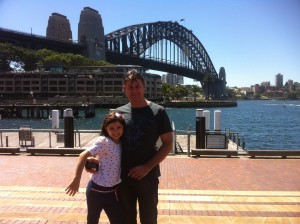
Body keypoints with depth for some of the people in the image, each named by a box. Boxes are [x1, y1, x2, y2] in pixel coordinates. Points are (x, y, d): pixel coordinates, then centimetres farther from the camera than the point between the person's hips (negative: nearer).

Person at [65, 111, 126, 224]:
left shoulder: (120, 143, 2)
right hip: (97, 190, -6)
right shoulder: (104, 141, -17)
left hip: (112, 191, 6)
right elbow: (83, 155, -23)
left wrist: (96, 160, -9)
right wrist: (76, 181, -25)